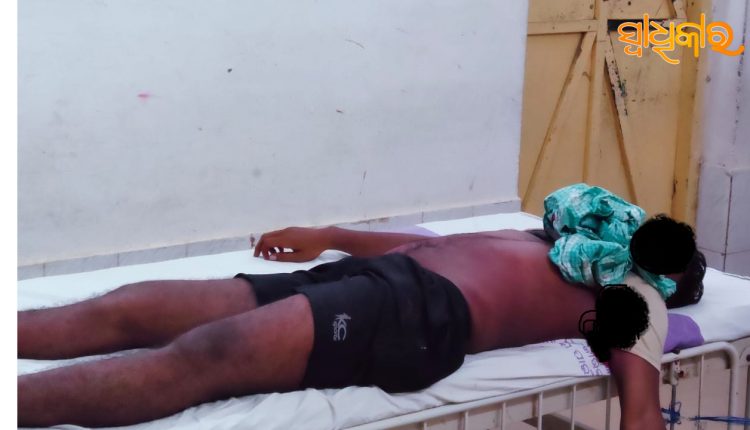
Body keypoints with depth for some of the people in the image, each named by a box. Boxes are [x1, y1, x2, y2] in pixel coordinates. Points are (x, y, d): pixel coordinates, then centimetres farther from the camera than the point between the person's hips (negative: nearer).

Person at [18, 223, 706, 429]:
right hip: (380, 275, 8)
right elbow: (433, 241, 38)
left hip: (425, 316, -8)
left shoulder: (637, 301, 14)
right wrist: (328, 236, 36)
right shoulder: (558, 241, 35)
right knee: (123, 312, -5)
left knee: (199, 358, -29)